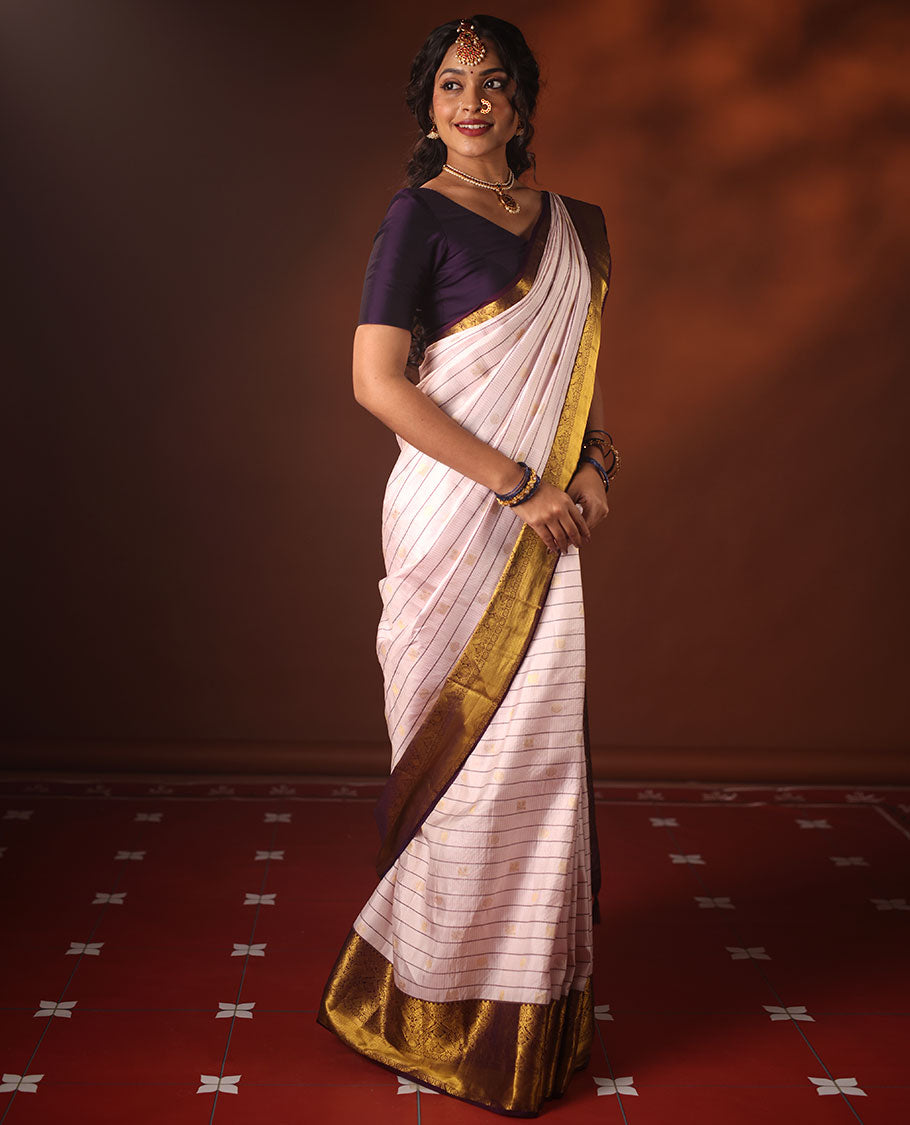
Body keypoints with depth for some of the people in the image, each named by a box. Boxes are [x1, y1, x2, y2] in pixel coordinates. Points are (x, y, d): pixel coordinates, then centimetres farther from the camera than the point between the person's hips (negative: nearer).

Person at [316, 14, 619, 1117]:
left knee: (542, 741, 10)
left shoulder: (565, 224, 16)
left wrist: (594, 462, 1)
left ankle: (529, 997, 27)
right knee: (474, 748, -1)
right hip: (457, 516, -6)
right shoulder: (420, 216, -5)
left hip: (542, 523, 7)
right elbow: (378, 381, -14)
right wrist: (518, 485, -16)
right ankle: (440, 996, 19)